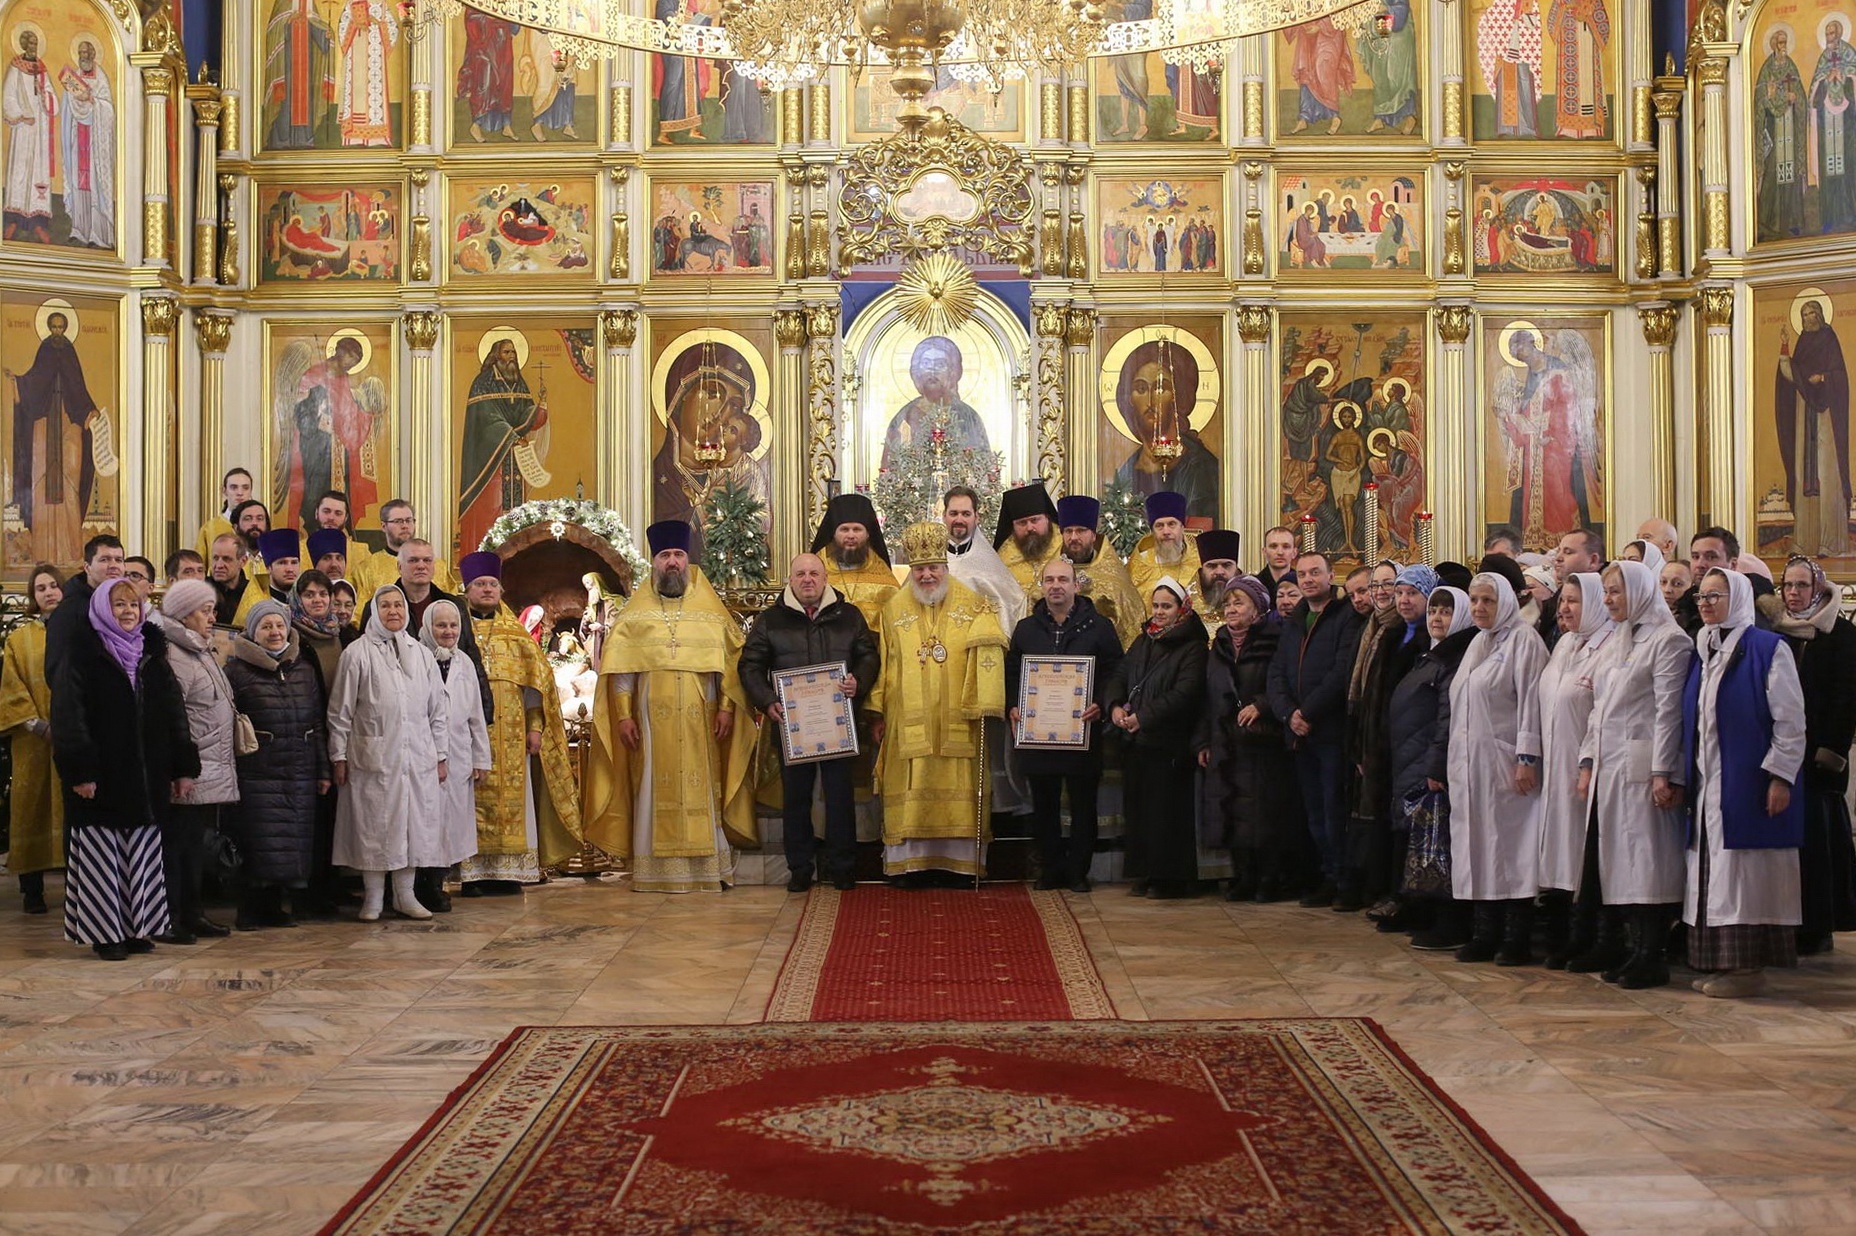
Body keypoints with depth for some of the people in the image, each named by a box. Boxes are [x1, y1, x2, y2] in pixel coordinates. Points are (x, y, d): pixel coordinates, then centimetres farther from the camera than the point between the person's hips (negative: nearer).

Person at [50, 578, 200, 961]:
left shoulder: (152, 655, 13)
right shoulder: (81, 654, -2)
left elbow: (174, 714, 13)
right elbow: (68, 715, -9)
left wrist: (183, 767, 7)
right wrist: (79, 770, -17)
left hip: (146, 781, 5)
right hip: (101, 778, -5)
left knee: (142, 857, 7)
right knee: (101, 857, -2)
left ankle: (136, 928, 15)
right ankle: (104, 933, 5)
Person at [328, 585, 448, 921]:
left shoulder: (421, 654, 12)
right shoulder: (358, 653, 0)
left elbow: (437, 709, 15)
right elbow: (341, 709, 0)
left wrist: (441, 755, 11)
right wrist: (339, 755, -3)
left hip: (418, 755, 4)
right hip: (374, 755, -4)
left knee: (415, 823, 5)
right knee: (374, 825, -1)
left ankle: (405, 894, 15)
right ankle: (373, 898, 8)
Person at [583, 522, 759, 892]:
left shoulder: (711, 611, 9)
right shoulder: (635, 613, 9)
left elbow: (731, 662, 6)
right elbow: (620, 667, 5)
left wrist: (727, 708, -5)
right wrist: (623, 715, -4)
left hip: (700, 720, 0)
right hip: (651, 719, 0)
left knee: (702, 791, 0)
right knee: (654, 792, -1)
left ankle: (708, 869, 4)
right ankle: (654, 871, 2)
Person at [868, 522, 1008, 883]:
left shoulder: (972, 606, 2)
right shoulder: (894, 609, 8)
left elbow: (988, 655, -5)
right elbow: (883, 663, 10)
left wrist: (984, 704, -15)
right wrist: (879, 713, 6)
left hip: (956, 722, -1)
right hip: (909, 722, 1)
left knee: (958, 790, 0)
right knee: (912, 793, 0)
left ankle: (960, 862, 6)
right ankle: (912, 862, 5)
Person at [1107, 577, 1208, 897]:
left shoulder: (1192, 648, -6)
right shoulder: (1143, 643, 17)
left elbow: (1184, 693, -17)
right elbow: (1119, 675, 13)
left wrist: (1144, 716, -21)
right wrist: (1115, 706, -8)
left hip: (1169, 744, -7)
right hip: (1136, 741, 7)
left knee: (1167, 810, -4)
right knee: (1138, 809, 8)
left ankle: (1170, 878, 4)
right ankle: (1144, 873, 15)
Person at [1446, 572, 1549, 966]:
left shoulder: (1523, 640, -6)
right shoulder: (1478, 644, 19)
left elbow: (1529, 700, -13)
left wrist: (1526, 758, -18)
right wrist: (1453, 761, 17)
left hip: (1504, 763, -8)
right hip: (1470, 763, 8)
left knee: (1510, 844, -5)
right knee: (1478, 846, 7)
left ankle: (1518, 939, -2)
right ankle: (1485, 934, 11)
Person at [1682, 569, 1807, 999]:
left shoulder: (1768, 649, -6)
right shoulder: (1701, 654, 14)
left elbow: (1790, 721, -9)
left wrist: (1780, 777, -15)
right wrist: (1684, 777, 11)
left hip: (1747, 784, -7)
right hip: (1707, 786, 7)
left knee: (1746, 877, -4)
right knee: (1713, 877, 7)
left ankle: (1749, 967, 1)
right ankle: (1720, 963, 13)